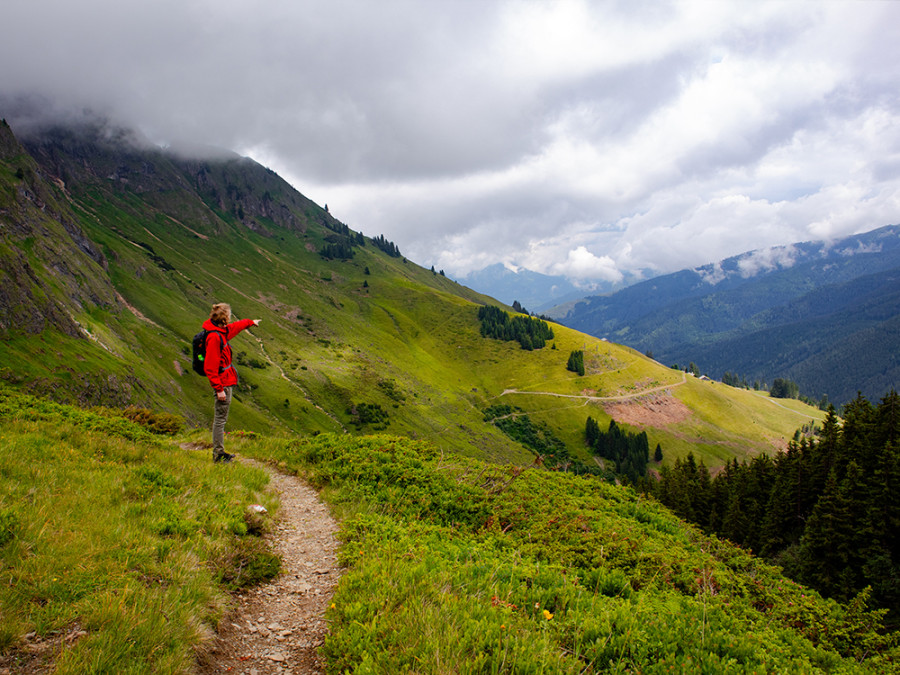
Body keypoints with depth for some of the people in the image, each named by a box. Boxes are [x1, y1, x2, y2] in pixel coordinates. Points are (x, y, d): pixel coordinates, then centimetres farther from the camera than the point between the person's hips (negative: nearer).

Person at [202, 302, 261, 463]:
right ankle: (218, 454, 4)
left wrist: (251, 322, 51)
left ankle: (219, 452, 24)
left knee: (220, 418, 16)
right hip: (222, 383, -11)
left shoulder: (221, 331, 9)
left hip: (226, 381, 11)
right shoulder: (214, 337, -21)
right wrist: (219, 389, -22)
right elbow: (210, 367, -22)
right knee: (220, 418, -3)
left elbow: (236, 326, 34)